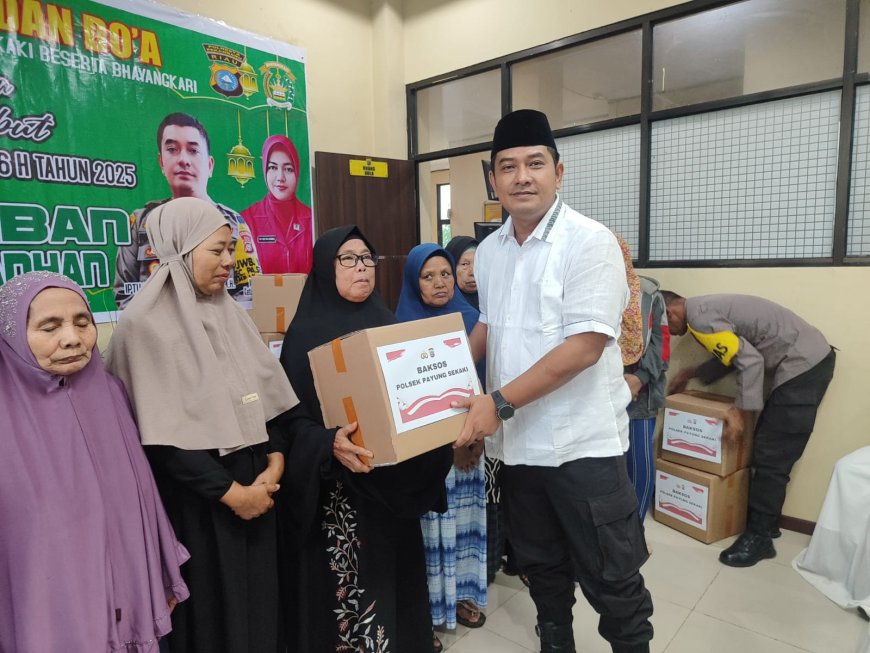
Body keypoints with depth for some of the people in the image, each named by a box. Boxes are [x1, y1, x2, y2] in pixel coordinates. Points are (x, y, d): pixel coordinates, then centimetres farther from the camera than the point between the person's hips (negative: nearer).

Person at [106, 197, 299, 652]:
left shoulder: (229, 312, 7)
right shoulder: (146, 324, -14)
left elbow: (265, 393, 6)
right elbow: (162, 435, -17)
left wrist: (274, 460, -7)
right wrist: (229, 491, -14)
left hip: (252, 483, 6)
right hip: (196, 499, -6)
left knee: (256, 597, 17)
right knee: (211, 608, 11)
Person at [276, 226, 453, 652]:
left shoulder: (386, 324, 9)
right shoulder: (306, 334, -7)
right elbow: (293, 416, -12)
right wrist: (328, 444, -31)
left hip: (393, 483, 5)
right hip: (337, 489, -5)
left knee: (394, 579, 16)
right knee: (345, 585, 3)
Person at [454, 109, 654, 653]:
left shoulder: (589, 242, -14)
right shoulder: (489, 250, 7)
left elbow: (585, 346, -21)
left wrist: (499, 402, -22)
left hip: (583, 443, -6)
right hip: (517, 441, 6)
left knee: (610, 577, 10)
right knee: (541, 565, 23)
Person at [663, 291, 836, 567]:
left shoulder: (698, 319, -17)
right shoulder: (704, 308, 14)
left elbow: (750, 359, -22)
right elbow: (731, 354, 23)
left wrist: (739, 408, -17)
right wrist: (692, 373, 26)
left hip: (804, 364, -10)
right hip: (809, 358, 10)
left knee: (771, 457, -6)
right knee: (767, 451, 14)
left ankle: (759, 537, 3)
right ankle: (765, 523, 24)